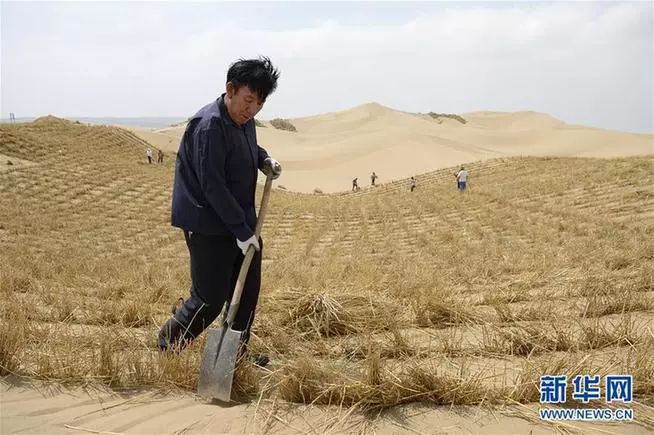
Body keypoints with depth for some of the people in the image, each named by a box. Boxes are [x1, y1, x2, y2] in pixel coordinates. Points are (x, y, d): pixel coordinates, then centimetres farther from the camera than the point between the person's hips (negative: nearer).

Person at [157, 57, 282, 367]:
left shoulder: (244, 120, 6)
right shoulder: (210, 126, -22)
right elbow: (212, 186, -25)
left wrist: (264, 160, 7)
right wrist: (242, 231, -23)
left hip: (240, 220, 9)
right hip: (208, 225, -9)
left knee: (247, 289, 13)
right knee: (210, 299, -4)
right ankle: (166, 349, 18)